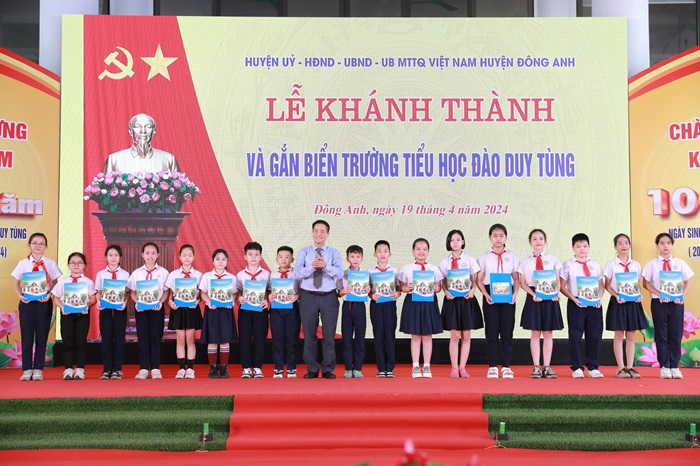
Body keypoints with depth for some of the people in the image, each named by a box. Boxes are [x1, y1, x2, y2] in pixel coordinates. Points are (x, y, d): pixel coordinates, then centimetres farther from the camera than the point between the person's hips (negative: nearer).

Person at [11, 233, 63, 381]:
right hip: (27, 302, 0)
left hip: (44, 302, 0)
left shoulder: (50, 263, 2)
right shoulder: (23, 263, 3)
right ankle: (27, 369, 8)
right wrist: (20, 295, -10)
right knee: (27, 335, 1)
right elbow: (17, 283, 7)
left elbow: (55, 283, 4)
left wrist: (49, 295, -12)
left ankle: (38, 369, 9)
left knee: (42, 336, 2)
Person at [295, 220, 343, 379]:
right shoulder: (304, 252, 5)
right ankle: (312, 369, 15)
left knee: (329, 334, 3)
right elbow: (297, 274, -9)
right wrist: (311, 266, -27)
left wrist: (325, 266, -30)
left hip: (329, 297, 0)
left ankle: (328, 369, 12)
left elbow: (339, 273, -12)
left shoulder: (334, 253, 5)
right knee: (309, 334, 5)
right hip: (308, 296, 0)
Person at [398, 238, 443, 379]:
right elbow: (402, 286, 6)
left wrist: (436, 288, -13)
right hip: (412, 302, -1)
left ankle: (426, 366, 12)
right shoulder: (407, 268, 5)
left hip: (429, 303, 1)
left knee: (427, 335, 4)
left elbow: (438, 286, 9)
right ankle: (415, 366, 10)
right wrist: (407, 288, -15)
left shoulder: (434, 268, 7)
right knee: (415, 335, 3)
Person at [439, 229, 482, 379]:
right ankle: (454, 368, 5)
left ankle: (462, 368, 9)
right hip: (452, 299, 0)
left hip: (467, 299, 1)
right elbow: (443, 282, 5)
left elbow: (474, 280, 5)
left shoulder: (470, 260, 4)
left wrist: (473, 290, -13)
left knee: (466, 336, 2)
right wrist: (446, 292, -13)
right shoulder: (444, 262, 5)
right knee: (455, 335, -2)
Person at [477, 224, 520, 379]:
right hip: (490, 296, -1)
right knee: (491, 332, 1)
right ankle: (492, 366, 8)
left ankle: (506, 366, 9)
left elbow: (516, 279, 7)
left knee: (507, 332, 1)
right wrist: (486, 294, -12)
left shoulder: (512, 257, 8)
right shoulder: (484, 258, 5)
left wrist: (515, 294, -8)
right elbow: (479, 280, 2)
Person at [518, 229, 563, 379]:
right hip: (533, 298, 0)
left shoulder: (552, 259, 7)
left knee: (548, 333, 3)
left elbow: (557, 280, 6)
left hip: (550, 298, 0)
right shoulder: (525, 262, 7)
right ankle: (536, 367, 7)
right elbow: (523, 283, 4)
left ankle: (547, 367, 9)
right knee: (535, 333, 1)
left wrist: (556, 293, -12)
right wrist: (533, 294, -12)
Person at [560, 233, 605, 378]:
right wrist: (573, 299, -14)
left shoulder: (595, 265, 11)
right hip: (576, 304, -3)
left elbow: (601, 285, 12)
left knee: (595, 335, 5)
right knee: (575, 335, 0)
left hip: (594, 304, 3)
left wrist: (600, 298, -5)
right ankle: (577, 368, 9)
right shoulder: (568, 265, 1)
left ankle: (592, 368, 14)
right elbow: (562, 286, -2)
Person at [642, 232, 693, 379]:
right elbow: (646, 283, -1)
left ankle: (674, 367, 10)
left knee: (676, 335, 2)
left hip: (676, 302, 1)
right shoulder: (652, 264, 1)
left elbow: (687, 282, 10)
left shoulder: (679, 263, 6)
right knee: (661, 335, 1)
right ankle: (664, 367, 8)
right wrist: (659, 295, -13)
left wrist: (682, 296, -6)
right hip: (659, 303, -1)